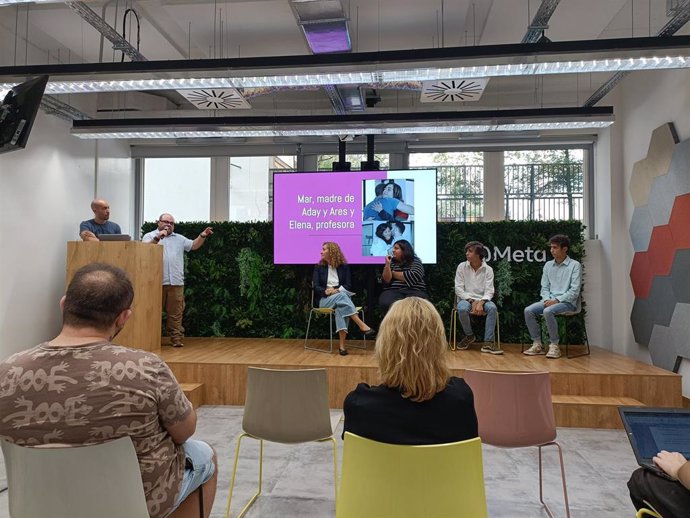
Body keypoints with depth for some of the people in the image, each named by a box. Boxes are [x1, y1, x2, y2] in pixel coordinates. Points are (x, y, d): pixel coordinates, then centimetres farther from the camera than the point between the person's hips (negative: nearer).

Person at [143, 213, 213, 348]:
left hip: (176, 282, 3)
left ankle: (176, 339, 5)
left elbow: (194, 246, 19)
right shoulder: (150, 236, 8)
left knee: (175, 313, 2)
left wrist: (202, 236, 4)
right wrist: (157, 238, -20)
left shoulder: (179, 238, 22)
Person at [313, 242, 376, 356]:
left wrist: (336, 290, -16)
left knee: (341, 306, -37)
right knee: (341, 297, -35)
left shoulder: (344, 266, 9)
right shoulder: (319, 267, 9)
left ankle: (341, 344, -41)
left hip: (341, 296, 1)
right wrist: (326, 291, -20)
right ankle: (362, 326, -42)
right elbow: (316, 287, 0)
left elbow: (347, 285, 3)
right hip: (325, 299, 0)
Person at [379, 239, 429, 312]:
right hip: (394, 291, 2)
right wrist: (387, 264, -6)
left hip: (414, 291, -2)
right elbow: (386, 280, 5)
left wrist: (393, 273, 0)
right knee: (386, 303, -33)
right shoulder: (392, 263, 15)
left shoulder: (415, 261, 7)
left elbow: (413, 277, -11)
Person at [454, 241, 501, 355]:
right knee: (462, 309, -35)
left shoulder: (488, 269, 0)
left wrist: (481, 303, -24)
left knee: (492, 307, -32)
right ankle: (469, 336, -6)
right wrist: (472, 301, -16)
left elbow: (489, 291, -4)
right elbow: (458, 289, -4)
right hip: (466, 299, -1)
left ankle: (488, 343, -28)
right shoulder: (462, 267, -1)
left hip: (482, 300, 1)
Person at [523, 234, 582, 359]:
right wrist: (547, 299, -5)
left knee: (548, 311, -35)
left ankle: (554, 345, -20)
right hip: (549, 300, 6)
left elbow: (574, 290, -10)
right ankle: (537, 344, -12)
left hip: (567, 302, -5)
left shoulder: (574, 265, -4)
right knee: (528, 310, -20)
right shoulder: (548, 265, 13)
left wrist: (557, 300, -18)